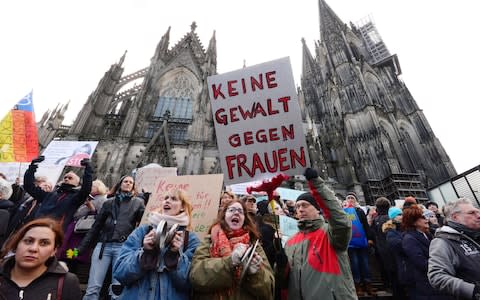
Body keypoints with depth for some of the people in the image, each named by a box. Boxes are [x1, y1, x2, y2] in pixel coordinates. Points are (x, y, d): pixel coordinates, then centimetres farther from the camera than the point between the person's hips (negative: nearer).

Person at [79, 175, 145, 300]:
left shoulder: (138, 202, 10)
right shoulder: (109, 202, 16)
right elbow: (96, 226, 15)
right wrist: (81, 248, 11)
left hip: (123, 247, -2)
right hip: (103, 245, 2)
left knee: (117, 289, 1)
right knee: (92, 288, -1)